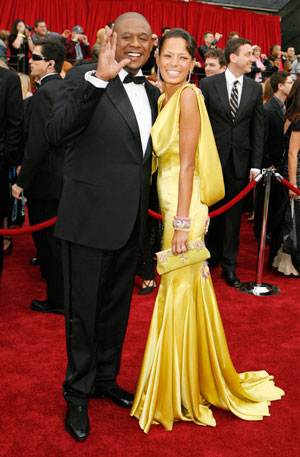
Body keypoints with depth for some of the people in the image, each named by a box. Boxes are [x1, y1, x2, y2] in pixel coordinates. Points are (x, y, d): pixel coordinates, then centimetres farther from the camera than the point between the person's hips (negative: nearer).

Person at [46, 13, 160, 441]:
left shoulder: (152, 92, 10)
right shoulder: (85, 77, -9)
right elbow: (57, 131, -26)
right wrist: (100, 78, -35)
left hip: (131, 221, 6)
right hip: (90, 218, -6)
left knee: (117, 307, 20)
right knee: (83, 311, 9)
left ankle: (105, 378, 41)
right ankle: (78, 394, 28)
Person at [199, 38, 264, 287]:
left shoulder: (255, 88, 5)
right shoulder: (208, 84, -2)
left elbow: (258, 128, 4)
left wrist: (256, 164, -1)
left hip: (240, 161, 2)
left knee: (233, 213, 7)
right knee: (212, 209, 9)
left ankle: (229, 266, 15)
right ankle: (212, 255, 27)